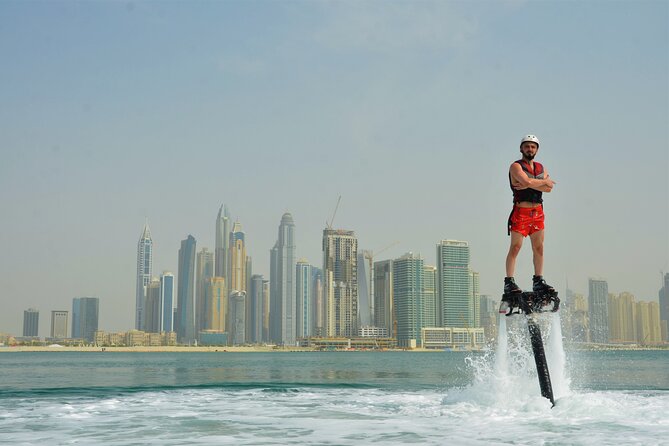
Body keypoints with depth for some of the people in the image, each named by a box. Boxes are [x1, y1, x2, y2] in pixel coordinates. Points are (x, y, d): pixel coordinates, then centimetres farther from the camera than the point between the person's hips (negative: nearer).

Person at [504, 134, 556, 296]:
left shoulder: (541, 168, 15)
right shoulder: (516, 166, -2)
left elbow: (549, 188, -1)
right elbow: (527, 181, -20)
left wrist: (528, 185, -13)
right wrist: (544, 182, -4)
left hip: (538, 212, 6)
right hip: (521, 211, -6)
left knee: (539, 248, 6)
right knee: (515, 247, -8)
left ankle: (538, 281, 12)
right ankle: (509, 282, -8)